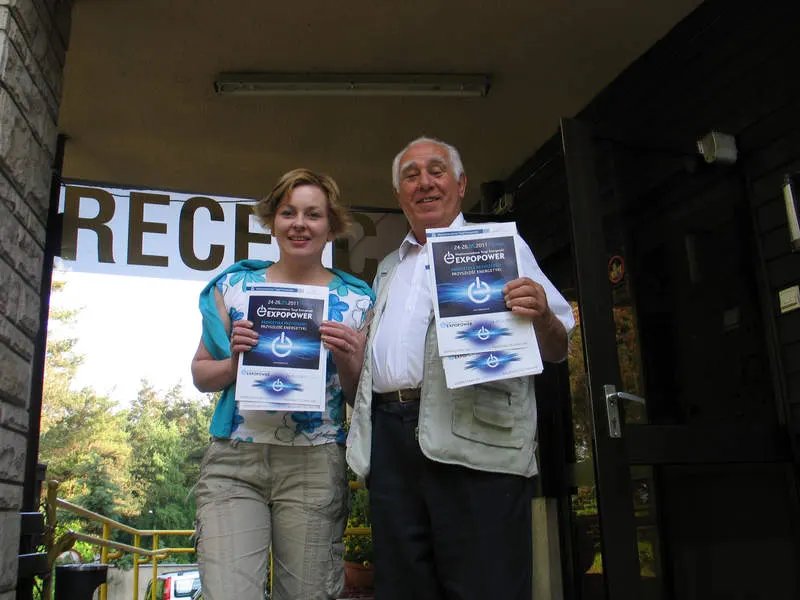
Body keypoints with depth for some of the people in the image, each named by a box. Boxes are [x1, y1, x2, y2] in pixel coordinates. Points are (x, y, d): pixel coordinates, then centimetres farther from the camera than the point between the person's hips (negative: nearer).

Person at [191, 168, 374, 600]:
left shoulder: (355, 301, 5)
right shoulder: (233, 287, 8)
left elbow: (362, 398, 9)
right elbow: (200, 375, 13)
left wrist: (347, 362, -12)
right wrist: (234, 361, -8)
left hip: (315, 467, 0)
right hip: (233, 461, 1)